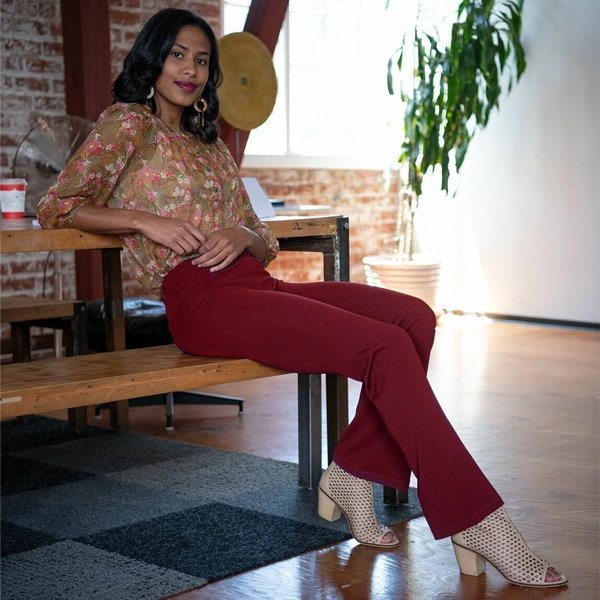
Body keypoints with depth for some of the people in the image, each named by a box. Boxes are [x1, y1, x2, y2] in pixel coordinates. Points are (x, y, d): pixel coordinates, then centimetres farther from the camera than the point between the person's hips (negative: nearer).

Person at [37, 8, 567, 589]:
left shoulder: (212, 148, 29)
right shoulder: (128, 124, 9)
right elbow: (55, 207, -1)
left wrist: (242, 237, -1)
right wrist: (148, 222, -11)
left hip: (255, 282, 8)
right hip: (201, 300, -7)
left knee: (414, 317, -15)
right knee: (387, 347, -24)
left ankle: (354, 473, -9)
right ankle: (477, 522, -20)